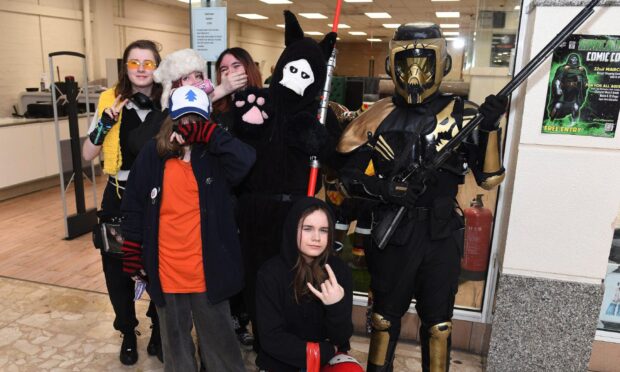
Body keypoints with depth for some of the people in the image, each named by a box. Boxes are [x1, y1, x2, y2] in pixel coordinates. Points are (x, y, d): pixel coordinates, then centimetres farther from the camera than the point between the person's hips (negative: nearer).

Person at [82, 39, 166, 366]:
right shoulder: (110, 100, -1)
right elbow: (87, 154, 0)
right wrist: (105, 123, -15)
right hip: (119, 198, 1)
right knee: (116, 270, 9)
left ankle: (158, 333, 31)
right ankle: (128, 334, 33)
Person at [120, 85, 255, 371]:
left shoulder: (215, 155, -6)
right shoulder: (152, 154, -2)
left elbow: (245, 160, -28)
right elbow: (134, 207, 2)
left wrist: (207, 133, -24)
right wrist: (132, 255, 2)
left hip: (209, 268, -2)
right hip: (166, 270, 2)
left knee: (218, 337, 16)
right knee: (174, 338, 23)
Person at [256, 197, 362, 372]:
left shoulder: (340, 270, -9)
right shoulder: (271, 273, -15)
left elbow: (341, 338, -9)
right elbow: (271, 339, -13)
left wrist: (337, 306, -28)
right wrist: (326, 351, -12)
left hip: (329, 358, 2)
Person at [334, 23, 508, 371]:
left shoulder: (462, 115, -4)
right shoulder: (378, 117, -4)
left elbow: (490, 178, -7)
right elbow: (348, 174, -2)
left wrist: (490, 128, -20)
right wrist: (382, 188, -19)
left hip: (442, 236, 0)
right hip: (392, 234, 1)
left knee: (438, 323, 16)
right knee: (385, 315, 19)